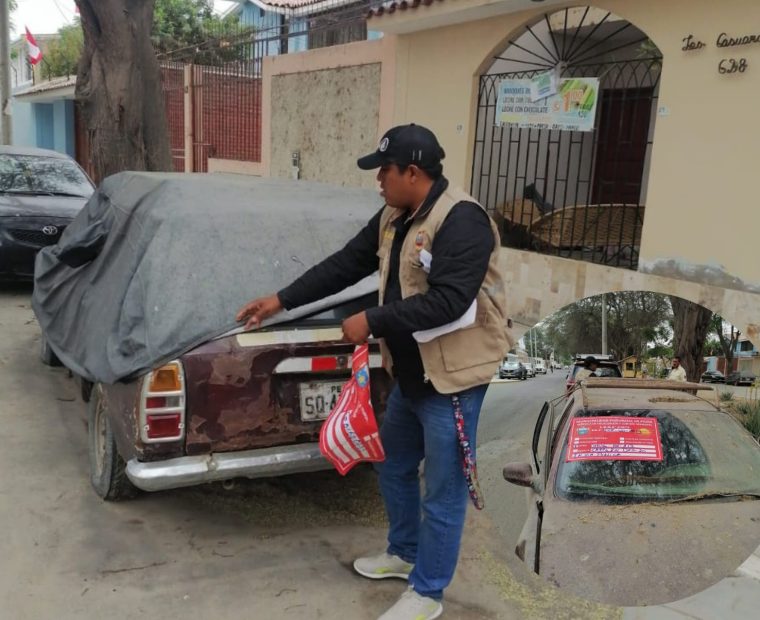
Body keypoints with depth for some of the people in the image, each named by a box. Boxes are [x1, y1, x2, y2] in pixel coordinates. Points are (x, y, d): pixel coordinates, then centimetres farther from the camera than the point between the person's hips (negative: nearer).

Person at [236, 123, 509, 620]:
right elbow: (345, 265, 12)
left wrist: (372, 323, -24)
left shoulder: (462, 221, -22)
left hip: (452, 377, -9)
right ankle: (404, 553, 45)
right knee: (394, 465, 23)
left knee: (443, 490, 4)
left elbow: (446, 302, -30)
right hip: (410, 374, 10)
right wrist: (282, 301, 10)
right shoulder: (394, 218, 7)